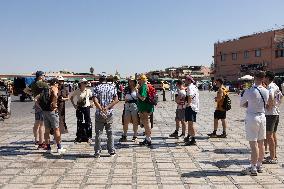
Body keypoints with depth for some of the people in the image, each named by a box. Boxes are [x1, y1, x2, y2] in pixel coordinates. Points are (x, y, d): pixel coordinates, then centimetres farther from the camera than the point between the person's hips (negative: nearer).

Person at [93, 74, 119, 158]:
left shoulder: (96, 88, -1)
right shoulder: (112, 87, 6)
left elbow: (95, 101, -15)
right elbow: (116, 100, -4)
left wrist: (102, 109, -17)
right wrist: (107, 107, -10)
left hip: (99, 114, -2)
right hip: (110, 113, 2)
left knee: (98, 133, 4)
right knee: (110, 133, 11)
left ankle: (97, 152, 6)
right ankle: (112, 151, 15)